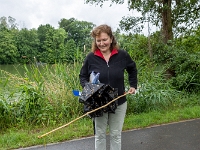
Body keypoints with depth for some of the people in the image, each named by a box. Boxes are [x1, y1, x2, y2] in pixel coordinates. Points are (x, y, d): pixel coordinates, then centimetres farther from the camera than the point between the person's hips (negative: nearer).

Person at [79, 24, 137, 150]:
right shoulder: (91, 57, -10)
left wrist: (133, 85, 7)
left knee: (116, 135, 14)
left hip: (119, 103, 1)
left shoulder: (122, 55, -7)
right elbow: (83, 76, 2)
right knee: (100, 134, 14)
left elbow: (132, 69, 13)